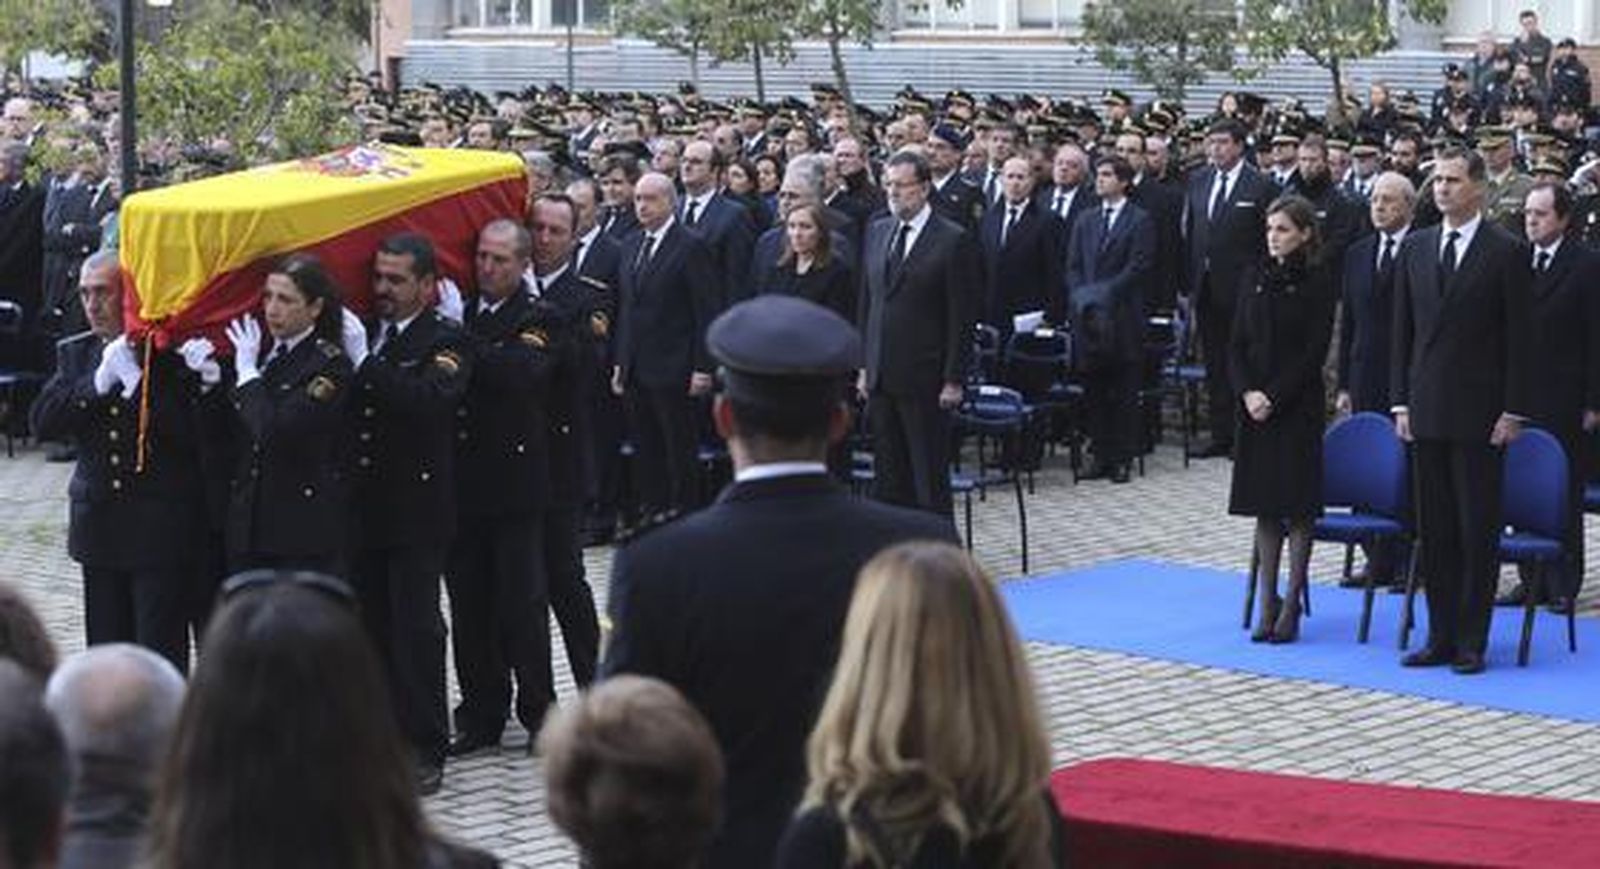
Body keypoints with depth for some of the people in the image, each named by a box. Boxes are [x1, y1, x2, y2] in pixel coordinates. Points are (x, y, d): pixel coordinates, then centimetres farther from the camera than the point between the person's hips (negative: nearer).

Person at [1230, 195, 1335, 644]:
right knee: (1264, 505, 7)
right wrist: (1247, 392, -8)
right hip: (1254, 402, 4)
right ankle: (1268, 601, 11)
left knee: (1297, 505, -1)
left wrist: (1274, 396, -15)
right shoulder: (1254, 278, 8)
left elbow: (1315, 351, -10)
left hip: (1298, 405, -4)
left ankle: (1292, 603, 5)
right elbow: (1238, 344, 7)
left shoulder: (1317, 282, -6)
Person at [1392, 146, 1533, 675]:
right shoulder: (1415, 248, 9)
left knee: (1479, 528, 0)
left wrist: (1513, 411, -10)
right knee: (1435, 528, 8)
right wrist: (1401, 401, 6)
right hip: (1428, 411, 5)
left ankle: (1471, 641, 5)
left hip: (1480, 413, -5)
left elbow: (1519, 337, -5)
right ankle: (1440, 637, 14)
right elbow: (1403, 330, 12)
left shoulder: (1506, 252, -4)